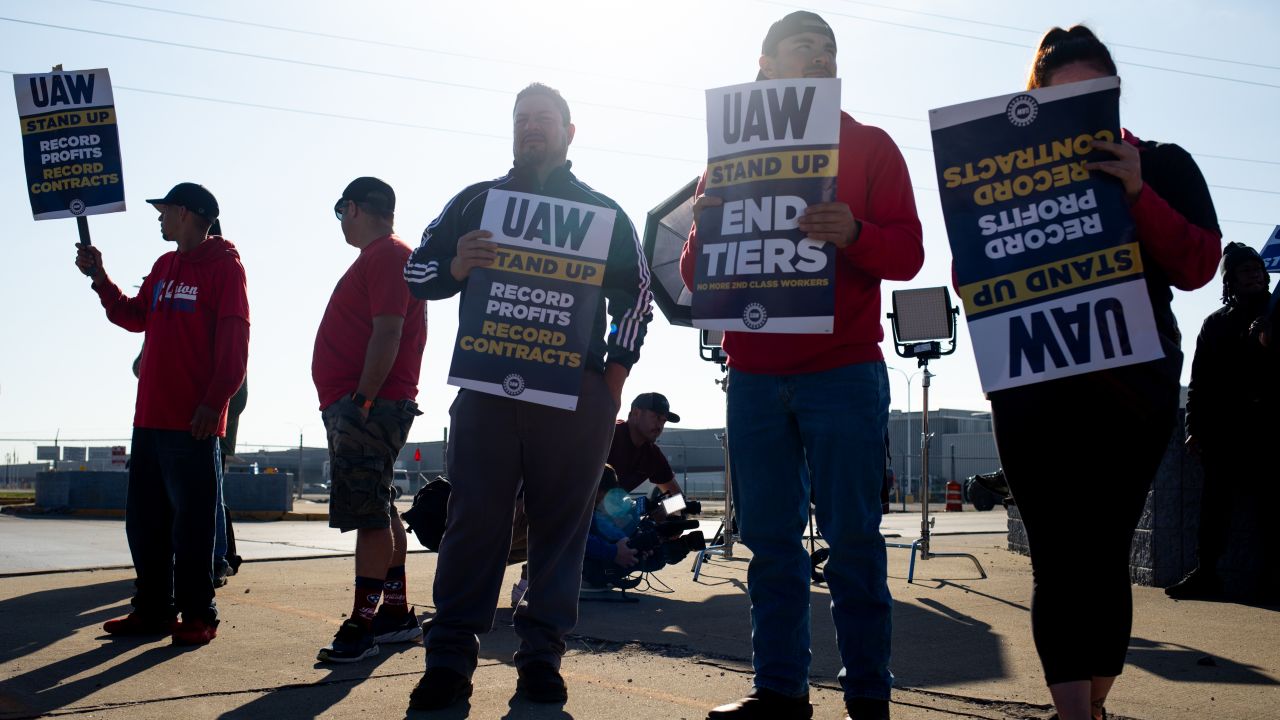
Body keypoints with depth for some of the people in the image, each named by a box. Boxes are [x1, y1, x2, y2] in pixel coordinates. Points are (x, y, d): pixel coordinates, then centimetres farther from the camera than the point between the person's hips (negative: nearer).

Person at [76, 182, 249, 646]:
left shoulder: (224, 266, -7)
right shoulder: (164, 267, 17)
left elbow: (235, 340, -14)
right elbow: (134, 317, 24)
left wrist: (214, 401, -20)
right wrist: (99, 278, 14)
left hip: (193, 421, -8)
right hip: (150, 416, 8)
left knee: (192, 521, -3)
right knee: (144, 520, 11)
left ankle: (198, 615, 5)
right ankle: (153, 609, 19)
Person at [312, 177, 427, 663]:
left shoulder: (387, 257, -11)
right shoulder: (379, 257, 21)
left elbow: (387, 336, -20)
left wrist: (361, 401, -22)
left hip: (367, 406, -11)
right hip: (357, 408, 11)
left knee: (368, 514, -9)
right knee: (378, 512, 13)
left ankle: (363, 624, -7)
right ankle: (397, 613, 20)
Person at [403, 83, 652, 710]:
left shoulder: (603, 211, 16)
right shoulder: (475, 201, 16)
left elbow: (635, 295, 14)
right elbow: (417, 272, 11)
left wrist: (614, 374, 1)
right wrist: (455, 267, -11)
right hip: (486, 387, 0)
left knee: (561, 522, 0)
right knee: (474, 518, -7)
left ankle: (542, 656, 7)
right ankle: (450, 658, -3)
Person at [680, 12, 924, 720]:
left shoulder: (869, 147, 10)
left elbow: (907, 252, -1)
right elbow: (695, 273, 13)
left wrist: (853, 233, -22)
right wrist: (704, 228, -9)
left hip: (842, 371, -3)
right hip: (753, 376, 3)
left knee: (852, 538, -3)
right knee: (770, 540, 4)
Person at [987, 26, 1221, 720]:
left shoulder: (1161, 165, 9)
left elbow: (1198, 264, -3)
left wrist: (1136, 193, -16)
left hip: (1132, 387, 0)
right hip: (1033, 393, 1)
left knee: (1105, 554, 1)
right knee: (1060, 559, -5)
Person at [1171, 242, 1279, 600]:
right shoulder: (1217, 323, 14)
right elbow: (1199, 381, 9)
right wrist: (1195, 427, 1)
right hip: (1225, 429, 1)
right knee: (1215, 502, -1)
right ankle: (1206, 573, -1)